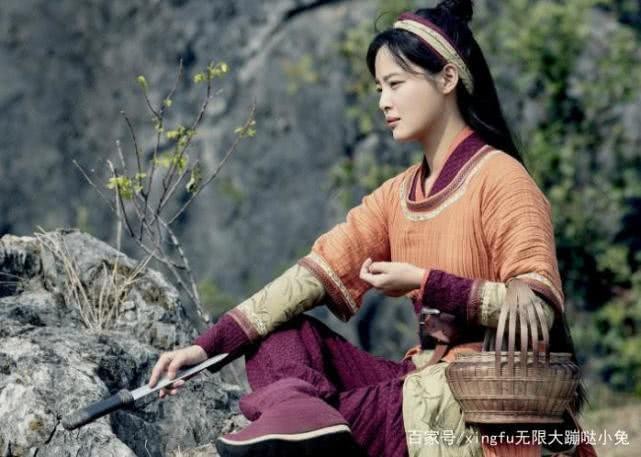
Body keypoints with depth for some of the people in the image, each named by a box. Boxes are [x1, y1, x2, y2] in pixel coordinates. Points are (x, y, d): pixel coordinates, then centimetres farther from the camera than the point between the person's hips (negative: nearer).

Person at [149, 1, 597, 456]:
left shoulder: (500, 178, -9)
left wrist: (425, 283, -19)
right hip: (426, 381, 8)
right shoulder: (398, 194, 13)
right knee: (279, 333, -4)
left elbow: (540, 306, -17)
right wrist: (208, 345, -6)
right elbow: (316, 272, 4)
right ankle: (296, 409, -30)